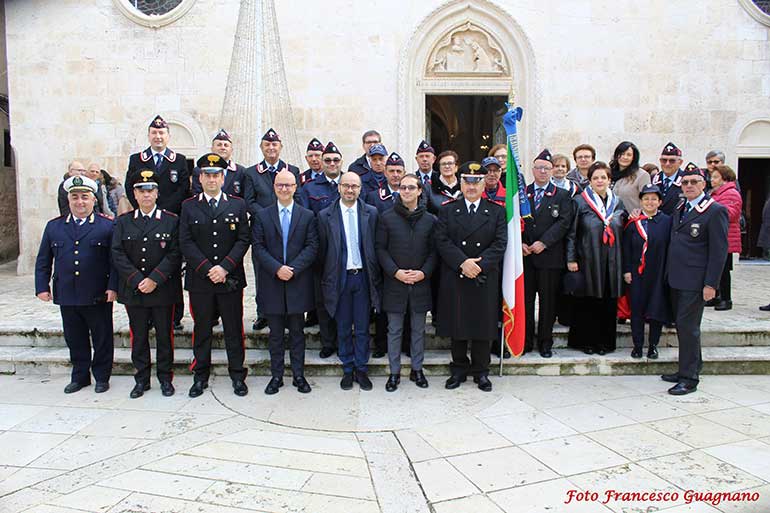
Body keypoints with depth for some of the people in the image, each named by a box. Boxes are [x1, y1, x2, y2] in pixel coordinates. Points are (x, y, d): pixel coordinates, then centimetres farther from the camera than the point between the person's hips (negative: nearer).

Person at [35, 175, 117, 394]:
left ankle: (102, 377, 22)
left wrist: (113, 287, -12)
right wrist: (42, 287, 5)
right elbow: (43, 261, 12)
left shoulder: (107, 226, -3)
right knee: (75, 339, 14)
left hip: (98, 297, -3)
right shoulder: (53, 226, 9)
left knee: (102, 339, 7)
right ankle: (80, 376, 29)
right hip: (67, 296, 3)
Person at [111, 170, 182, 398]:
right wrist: (137, 281, -12)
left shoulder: (171, 220, 0)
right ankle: (142, 379, 22)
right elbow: (118, 254, -1)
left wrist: (155, 280, -15)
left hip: (163, 291, -2)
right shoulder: (123, 222, 7)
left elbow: (174, 254, -7)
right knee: (138, 336, 10)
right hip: (133, 291, 2)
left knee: (164, 335, 6)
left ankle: (165, 378, 19)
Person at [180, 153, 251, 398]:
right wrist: (207, 270, -12)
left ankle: (237, 375, 18)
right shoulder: (189, 206, 6)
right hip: (199, 279, 0)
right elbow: (186, 242, -2)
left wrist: (224, 267, -12)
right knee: (201, 329, 9)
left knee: (234, 329, 6)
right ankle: (200, 376, 21)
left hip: (231, 279, 0)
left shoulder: (237, 205, 6)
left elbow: (244, 239, -1)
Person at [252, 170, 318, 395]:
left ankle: (298, 374, 18)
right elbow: (258, 247, -1)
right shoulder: (262, 216, 5)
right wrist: (277, 268, -14)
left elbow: (312, 247, -3)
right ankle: (276, 376, 18)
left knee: (297, 331, 8)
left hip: (298, 282, 0)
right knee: (275, 332, 8)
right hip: (272, 282, 0)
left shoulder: (307, 216, 4)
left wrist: (293, 269, -14)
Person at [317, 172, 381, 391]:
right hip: (339, 278, 0)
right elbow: (322, 250, 3)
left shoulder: (371, 213, 1)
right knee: (343, 329, 9)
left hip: (363, 276, 0)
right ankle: (347, 370, 23)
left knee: (362, 328, 7)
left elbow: (376, 247, 3)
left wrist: (375, 277, 0)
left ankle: (361, 369, 20)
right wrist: (328, 277, 1)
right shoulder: (325, 215, 0)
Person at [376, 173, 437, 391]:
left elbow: (434, 251, 4)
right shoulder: (387, 217, 0)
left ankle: (417, 369, 26)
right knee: (394, 330, 6)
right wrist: (396, 272, -13)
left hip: (421, 282, 1)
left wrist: (424, 272, -11)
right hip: (394, 283, -1)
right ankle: (394, 372, 18)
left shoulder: (430, 220, 4)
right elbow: (380, 249, -1)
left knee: (418, 329, 11)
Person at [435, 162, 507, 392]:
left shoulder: (496, 211, 7)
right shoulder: (447, 210, 6)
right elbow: (442, 242, -4)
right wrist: (463, 263, -17)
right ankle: (459, 369, 23)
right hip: (454, 279, 0)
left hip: (485, 280, 0)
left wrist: (479, 265, -16)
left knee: (483, 326, 6)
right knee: (457, 326, 8)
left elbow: (499, 244, -3)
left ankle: (481, 371, 21)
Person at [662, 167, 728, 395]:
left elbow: (719, 250, -12)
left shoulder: (715, 211, -8)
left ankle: (689, 378, 3)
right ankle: (690, 367, 25)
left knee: (688, 326, -6)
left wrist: (711, 284, -15)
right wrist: (669, 273, 11)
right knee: (683, 326, 13)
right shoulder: (679, 209, 15)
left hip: (695, 281, -7)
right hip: (676, 279, 7)